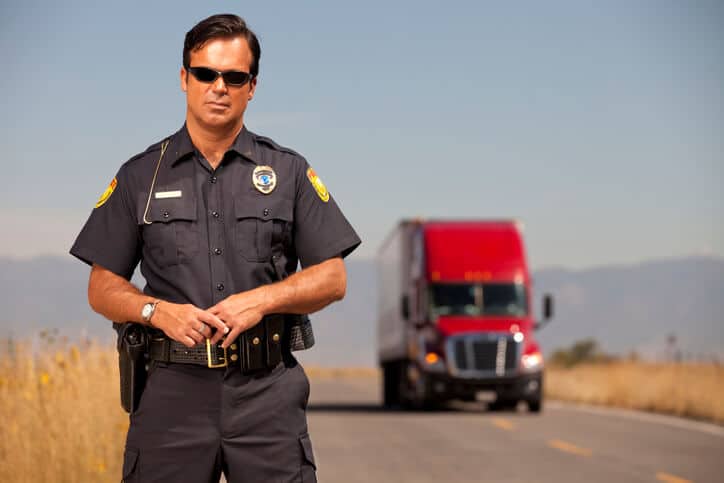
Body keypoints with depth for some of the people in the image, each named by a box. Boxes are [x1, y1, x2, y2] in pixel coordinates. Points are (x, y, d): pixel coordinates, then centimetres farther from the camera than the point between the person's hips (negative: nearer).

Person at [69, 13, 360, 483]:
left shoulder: (289, 172, 8)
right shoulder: (141, 177, 9)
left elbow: (332, 279, 5)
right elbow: (103, 288, 9)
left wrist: (261, 299, -11)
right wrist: (159, 311, -11)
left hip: (267, 391, 0)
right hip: (173, 390, 0)